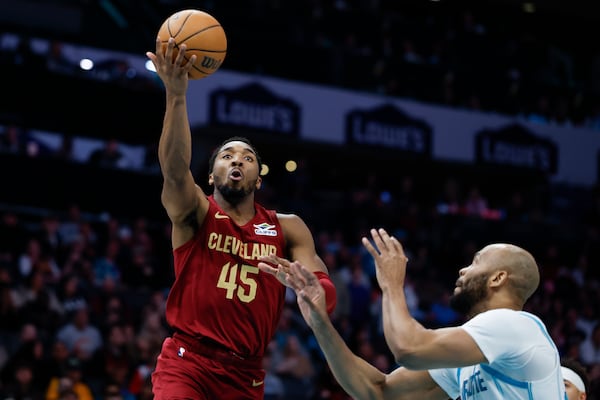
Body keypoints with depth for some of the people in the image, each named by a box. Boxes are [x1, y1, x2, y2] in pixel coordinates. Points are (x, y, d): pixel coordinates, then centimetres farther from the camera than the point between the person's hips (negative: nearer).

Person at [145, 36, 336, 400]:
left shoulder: (287, 229, 9)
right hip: (188, 363, -3)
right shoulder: (195, 213, 2)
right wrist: (176, 94, -34)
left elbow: (327, 295, 0)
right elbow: (175, 169, -19)